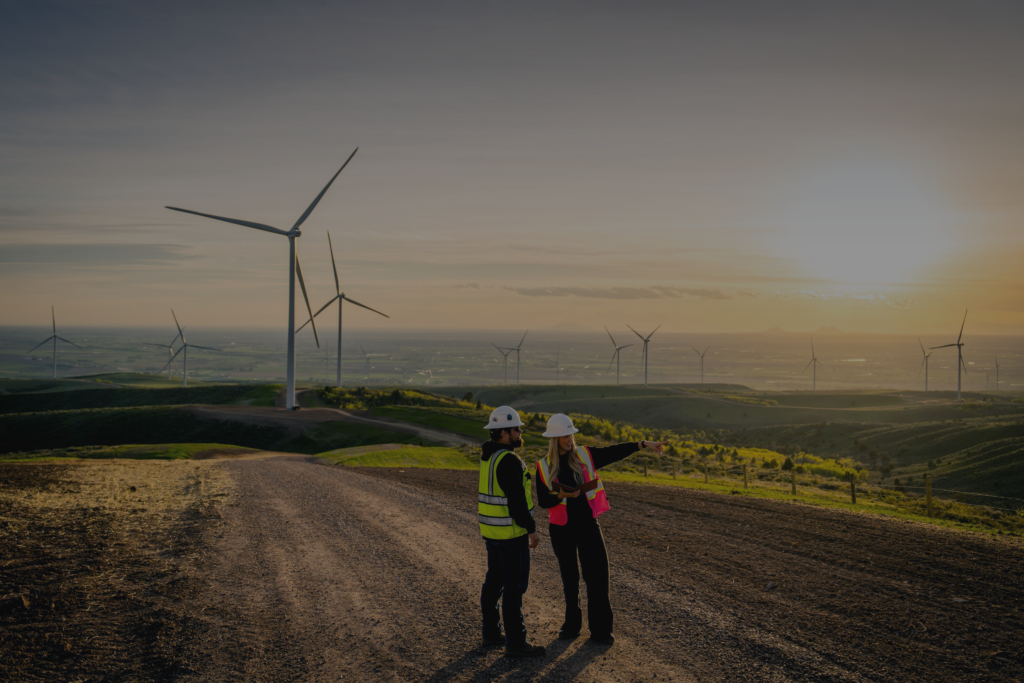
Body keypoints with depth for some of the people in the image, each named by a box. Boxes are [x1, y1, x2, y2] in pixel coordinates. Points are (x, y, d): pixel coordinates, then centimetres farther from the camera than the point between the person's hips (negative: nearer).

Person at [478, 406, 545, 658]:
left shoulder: (489, 456, 9)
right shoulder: (508, 460, -23)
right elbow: (516, 499, -24)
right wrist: (532, 530, -17)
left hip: (492, 529, 10)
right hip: (510, 532, -10)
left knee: (494, 581, 17)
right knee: (515, 585, -3)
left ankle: (491, 632, 26)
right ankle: (516, 642, 3)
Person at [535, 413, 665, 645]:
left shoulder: (585, 455, -1)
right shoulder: (544, 467, -3)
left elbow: (615, 452, -9)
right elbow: (543, 501, -4)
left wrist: (643, 444, -19)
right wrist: (562, 496, -23)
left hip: (587, 524, 0)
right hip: (561, 528, 0)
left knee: (597, 574, -4)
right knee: (569, 577, 11)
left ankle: (600, 630, 5)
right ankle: (572, 625, 27)